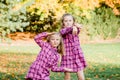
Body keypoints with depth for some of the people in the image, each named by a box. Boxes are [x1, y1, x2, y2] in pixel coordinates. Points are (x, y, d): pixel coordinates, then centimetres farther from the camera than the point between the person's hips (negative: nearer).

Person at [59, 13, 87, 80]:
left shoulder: (76, 30, 6)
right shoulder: (62, 31, -1)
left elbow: (77, 29, -19)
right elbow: (63, 32, -26)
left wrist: (76, 26, -43)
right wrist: (72, 27, -46)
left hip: (77, 55, 2)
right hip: (67, 56, -2)